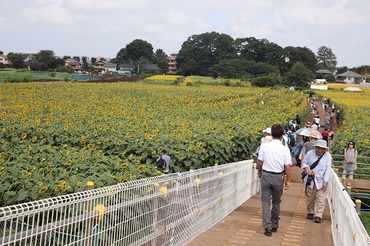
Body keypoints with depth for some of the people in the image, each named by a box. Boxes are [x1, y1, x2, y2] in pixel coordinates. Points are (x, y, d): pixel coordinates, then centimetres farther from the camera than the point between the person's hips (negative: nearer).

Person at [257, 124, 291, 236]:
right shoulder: (285, 149, -9)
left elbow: (260, 162, -2)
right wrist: (288, 180, 3)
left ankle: (268, 227, -3)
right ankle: (274, 226, 28)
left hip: (266, 175, -1)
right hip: (278, 177, 1)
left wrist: (259, 172, 16)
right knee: (276, 202, 16)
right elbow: (287, 166, -8)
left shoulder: (264, 146, -8)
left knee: (265, 202, 5)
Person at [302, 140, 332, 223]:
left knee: (320, 199, -3)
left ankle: (318, 216, 3)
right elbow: (304, 162, 7)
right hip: (310, 180, 2)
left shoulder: (328, 156, -6)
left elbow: (328, 170, -7)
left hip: (321, 181, -2)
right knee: (309, 198, 12)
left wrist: (325, 182, -11)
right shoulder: (310, 153, -3)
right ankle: (310, 212, 30)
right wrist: (306, 168, -16)